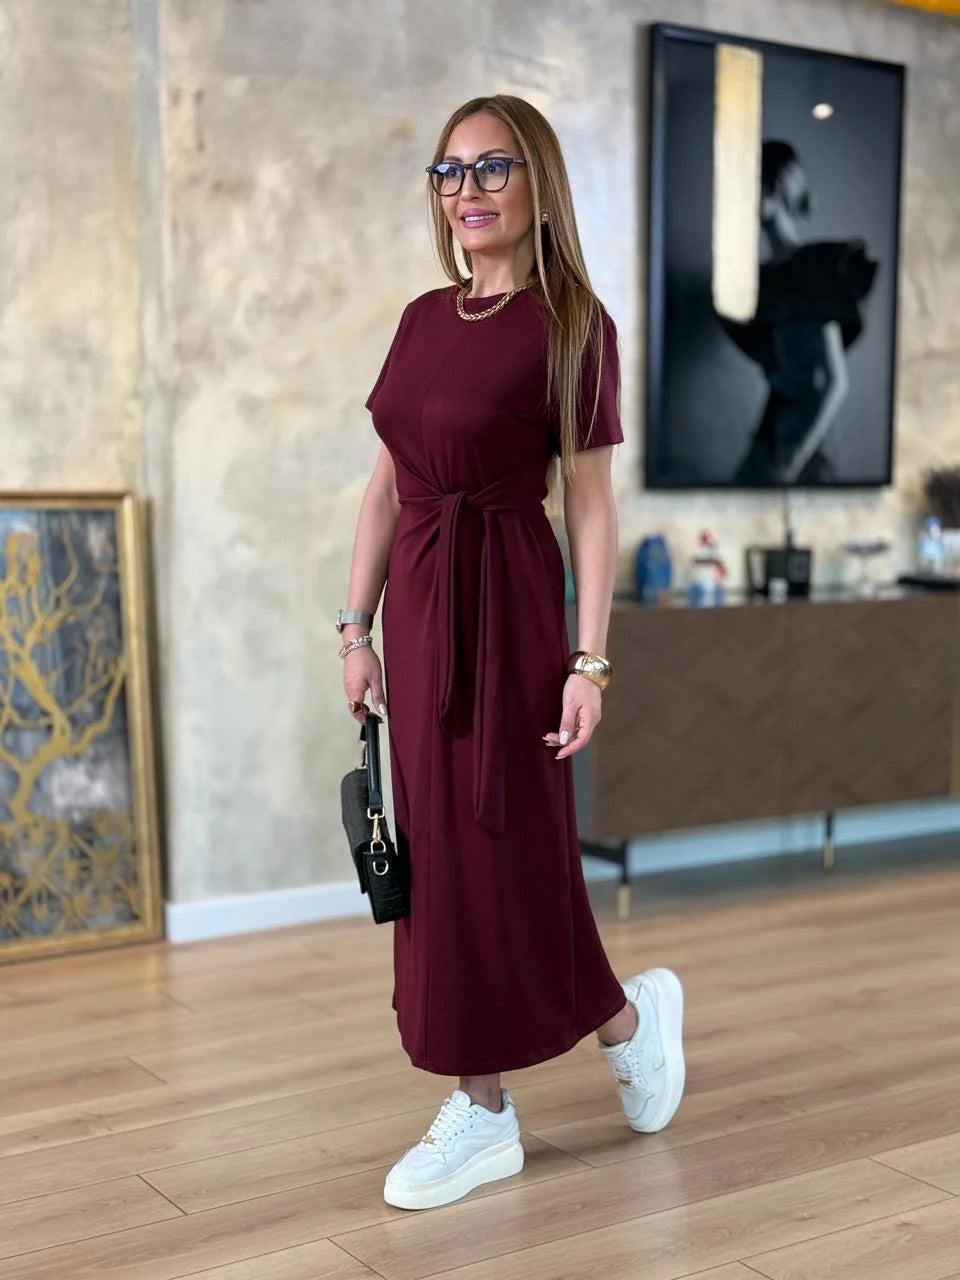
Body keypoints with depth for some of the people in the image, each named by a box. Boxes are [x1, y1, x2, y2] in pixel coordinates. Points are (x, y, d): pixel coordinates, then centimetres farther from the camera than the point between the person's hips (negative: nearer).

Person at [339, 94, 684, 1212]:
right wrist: (358, 627, 9)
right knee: (436, 856, 8)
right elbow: (386, 484, 12)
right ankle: (482, 1114, 20)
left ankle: (631, 1015, 30)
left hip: (507, 603, -6)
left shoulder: (571, 324, -6)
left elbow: (590, 504, -9)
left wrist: (588, 662, -13)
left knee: (502, 851, 1)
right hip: (418, 602, 6)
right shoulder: (423, 318, 11)